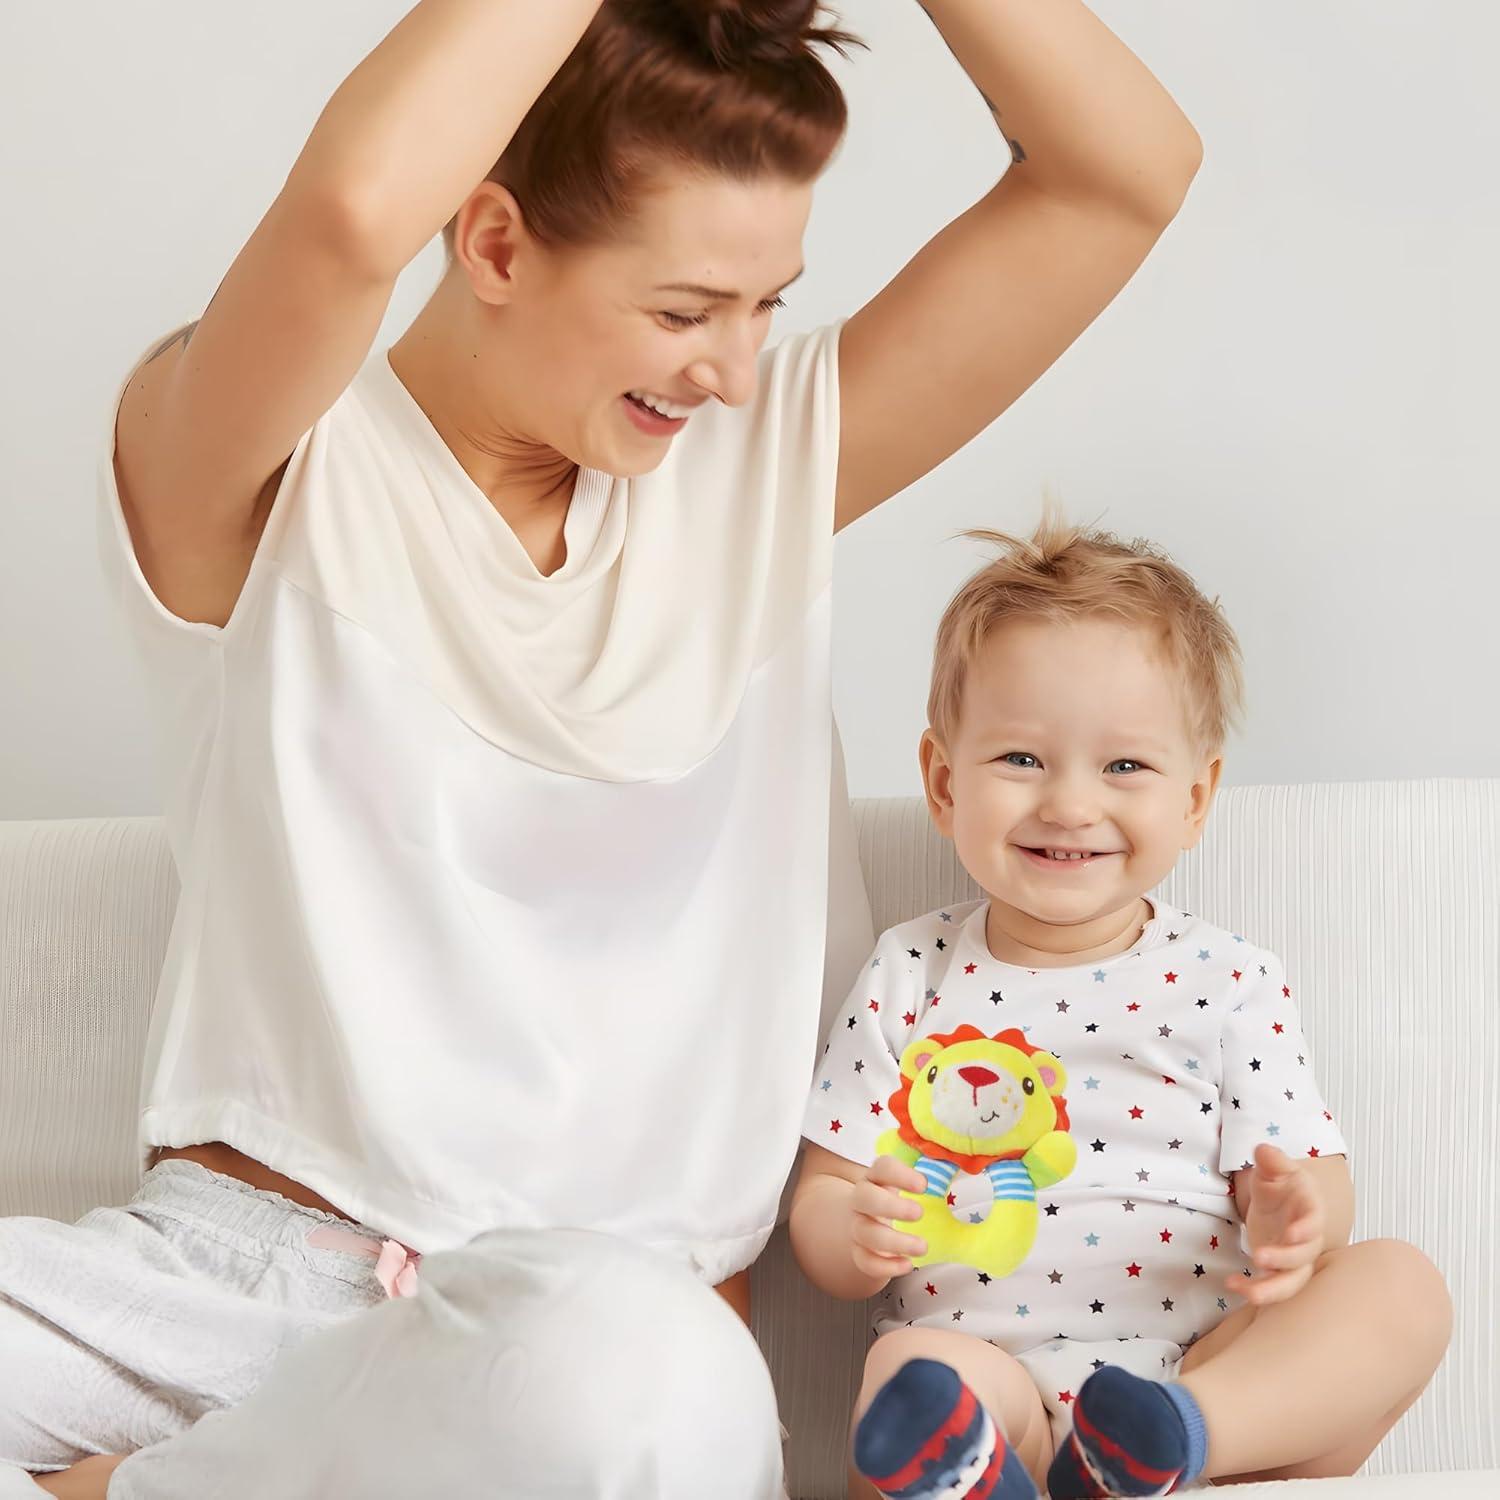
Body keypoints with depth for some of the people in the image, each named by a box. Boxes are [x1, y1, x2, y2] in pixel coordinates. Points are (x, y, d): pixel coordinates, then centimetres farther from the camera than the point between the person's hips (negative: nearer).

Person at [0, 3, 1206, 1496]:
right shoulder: (266, 486, -3)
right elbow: (354, 209, -28)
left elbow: (1125, 171, 2)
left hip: (593, 1285, 4)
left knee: (638, 1379, -35)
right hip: (237, 1251, -3)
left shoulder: (767, 464, 9)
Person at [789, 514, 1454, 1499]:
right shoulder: (913, 976, 9)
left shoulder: (1231, 983, 9)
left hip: (1206, 1370, 2)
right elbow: (821, 1207, 9)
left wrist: (1296, 1220, -22)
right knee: (915, 1370, -33)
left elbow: (1311, 1180, 5)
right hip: (990, 1371, -2)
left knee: (1402, 1284, -22)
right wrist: (852, 1233, -17)